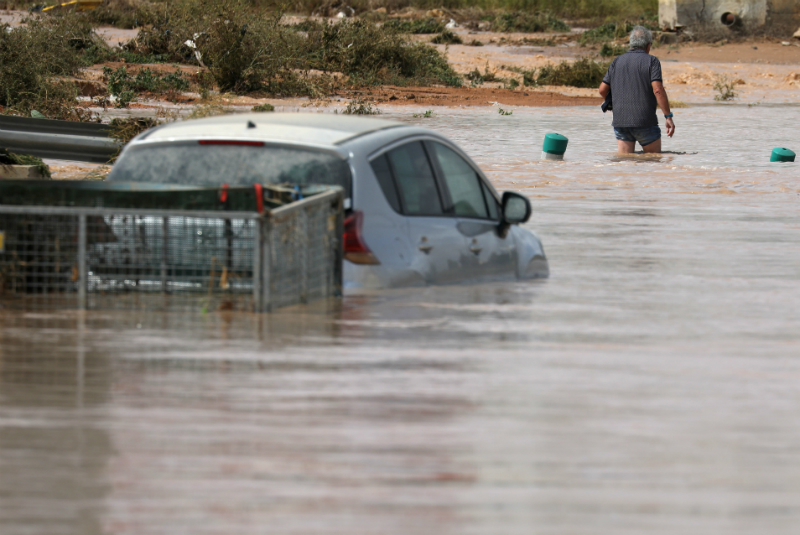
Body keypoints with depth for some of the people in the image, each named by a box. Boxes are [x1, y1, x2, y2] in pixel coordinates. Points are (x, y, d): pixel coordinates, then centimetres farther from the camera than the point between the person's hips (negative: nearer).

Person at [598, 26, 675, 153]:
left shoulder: (617, 62, 12)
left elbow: (602, 90, 12)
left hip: (620, 121, 4)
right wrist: (668, 117, -12)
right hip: (645, 122, -4)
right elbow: (658, 90, -14)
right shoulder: (651, 61, -3)